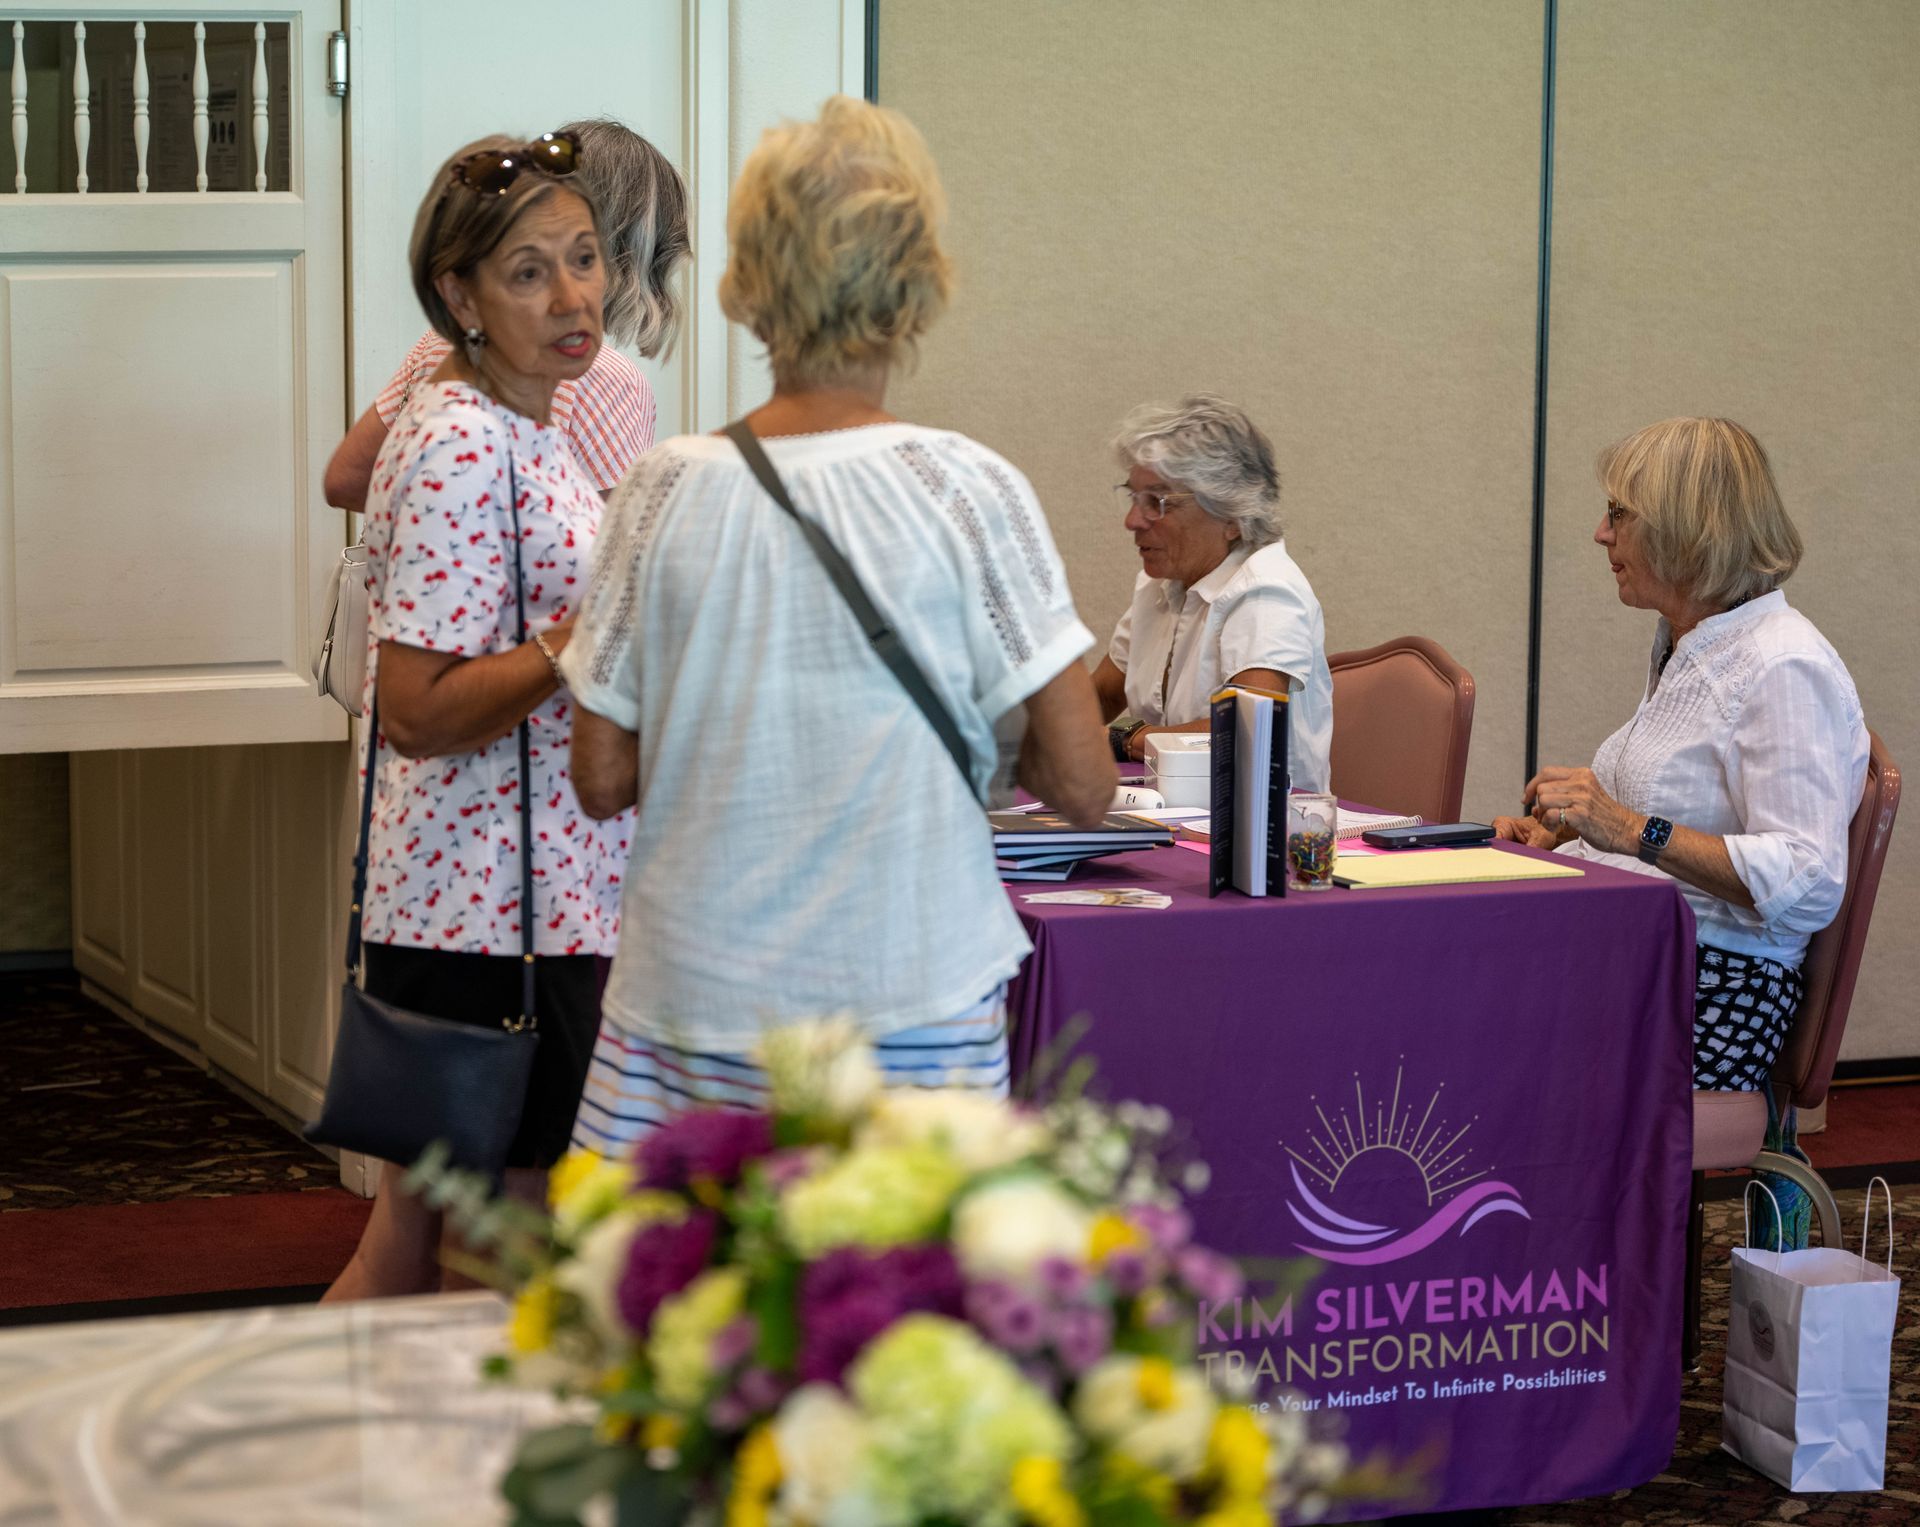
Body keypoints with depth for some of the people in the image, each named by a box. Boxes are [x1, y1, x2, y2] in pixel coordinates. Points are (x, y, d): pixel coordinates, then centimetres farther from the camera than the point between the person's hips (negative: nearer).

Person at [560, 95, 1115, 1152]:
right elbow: (1082, 787, -6)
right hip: (908, 1010, -2)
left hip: (692, 1002, 2)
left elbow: (602, 778, 4)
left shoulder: (666, 490, -1)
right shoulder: (967, 491, -6)